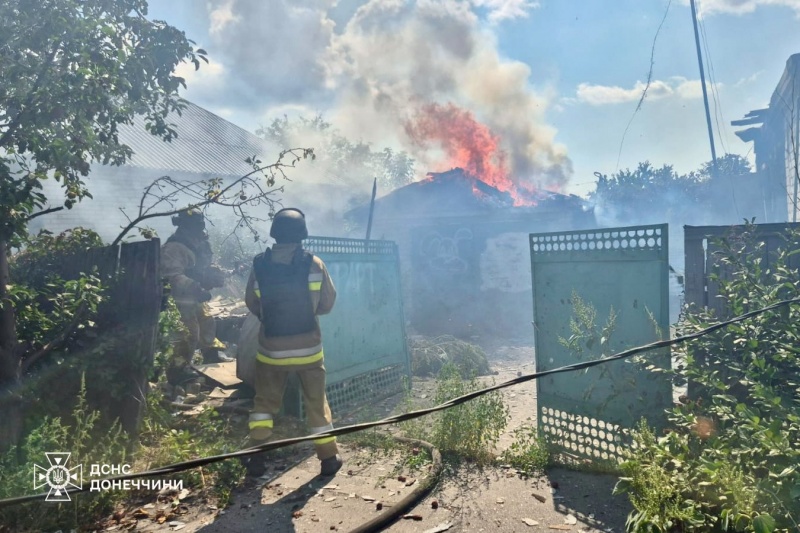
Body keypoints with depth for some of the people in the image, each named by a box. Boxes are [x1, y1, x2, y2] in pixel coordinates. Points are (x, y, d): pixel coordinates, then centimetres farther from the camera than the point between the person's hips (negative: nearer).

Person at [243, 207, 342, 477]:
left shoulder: (259, 265, -6)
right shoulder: (314, 264, -10)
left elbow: (252, 304, 5)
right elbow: (328, 304, -1)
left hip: (271, 348, 1)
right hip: (308, 346, 0)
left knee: (264, 401, 18)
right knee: (316, 402, 13)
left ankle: (256, 457, 16)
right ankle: (329, 458, 22)